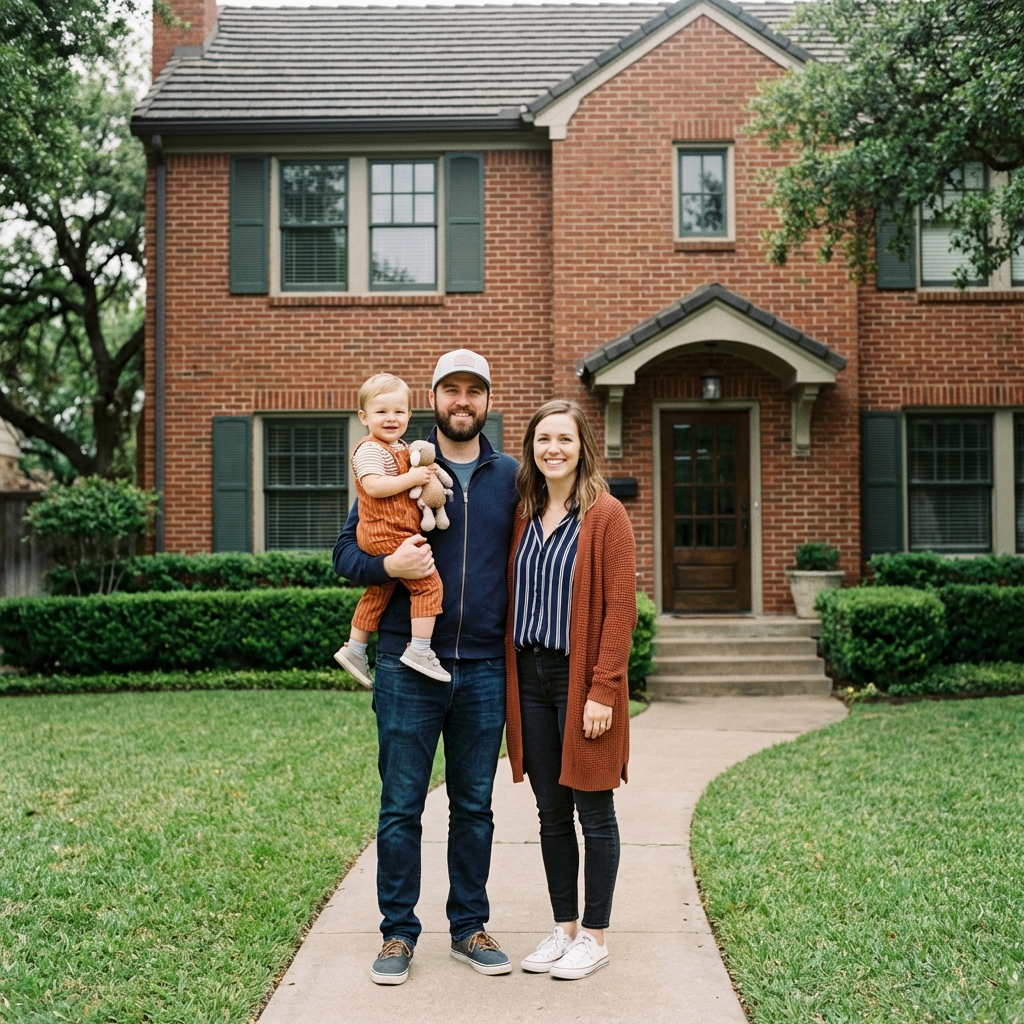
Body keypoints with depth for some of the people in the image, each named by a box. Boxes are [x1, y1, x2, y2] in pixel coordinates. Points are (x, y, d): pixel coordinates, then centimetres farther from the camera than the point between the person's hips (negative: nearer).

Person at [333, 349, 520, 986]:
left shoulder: (511, 477, 9)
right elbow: (346, 552, 4)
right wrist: (388, 564, -17)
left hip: (485, 669, 2)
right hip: (408, 669, -2)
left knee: (475, 807, 11)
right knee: (401, 806, 4)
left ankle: (470, 927, 24)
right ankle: (399, 933, 17)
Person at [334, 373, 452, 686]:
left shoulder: (401, 449, 17)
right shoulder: (370, 450, -14)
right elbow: (374, 486, -27)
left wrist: (426, 472, 10)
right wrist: (412, 478, -24)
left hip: (393, 535, 11)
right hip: (388, 535, -11)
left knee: (379, 592, 19)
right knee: (428, 583, -11)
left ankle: (354, 649, 30)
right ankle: (420, 651, -10)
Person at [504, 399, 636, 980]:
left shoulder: (606, 516, -6)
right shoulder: (525, 518, 11)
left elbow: (621, 608, -11)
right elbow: (514, 601, 14)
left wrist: (603, 689, -17)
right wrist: (510, 678, 6)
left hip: (581, 680, -6)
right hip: (530, 677, 6)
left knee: (593, 812, 4)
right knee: (551, 813, 12)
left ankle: (596, 937, 16)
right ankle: (565, 928, 25)